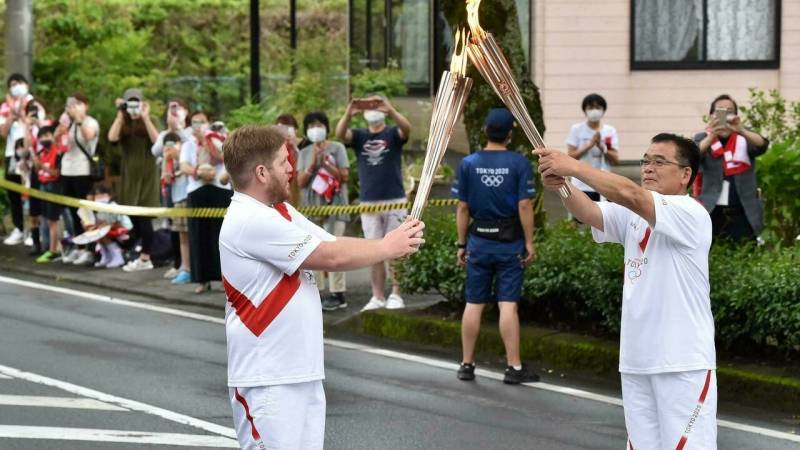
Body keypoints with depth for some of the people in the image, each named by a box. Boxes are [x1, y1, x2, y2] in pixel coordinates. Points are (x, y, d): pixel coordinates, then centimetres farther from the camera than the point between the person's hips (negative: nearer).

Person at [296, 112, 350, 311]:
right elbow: (300, 181, 4)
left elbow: (344, 176, -4)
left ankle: (337, 294, -7)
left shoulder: (337, 148, 3)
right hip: (311, 207, 4)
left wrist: (325, 162, -10)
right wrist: (313, 163, -8)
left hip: (334, 206, -4)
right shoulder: (305, 153, 13)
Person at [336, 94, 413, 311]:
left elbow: (407, 128, -21)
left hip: (395, 201, -2)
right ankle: (378, 297, 7)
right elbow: (340, 134, -14)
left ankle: (396, 295, 6)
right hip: (368, 203, 2)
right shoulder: (359, 136, 7)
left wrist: (390, 110, -41)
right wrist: (348, 114, -35)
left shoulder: (393, 134, 1)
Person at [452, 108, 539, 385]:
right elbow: (524, 206, -10)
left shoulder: (468, 164, 0)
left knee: (474, 304, 9)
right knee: (508, 305, -2)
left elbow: (462, 208, 2)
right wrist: (529, 243, -3)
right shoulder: (519, 164, -7)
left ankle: (467, 365, 15)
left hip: (479, 240, 2)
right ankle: (514, 367, -1)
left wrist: (462, 244, 8)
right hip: (510, 241, -2)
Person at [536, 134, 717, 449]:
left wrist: (573, 166, -26)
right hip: (635, 363, 7)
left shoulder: (691, 214, -11)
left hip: (684, 365, -7)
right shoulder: (631, 216, 12)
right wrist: (561, 185, -26)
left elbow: (630, 195, -25)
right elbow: (589, 212, -5)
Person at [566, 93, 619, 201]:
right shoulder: (576, 129, 0)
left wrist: (601, 147, -15)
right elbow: (571, 156, -6)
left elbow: (616, 159, 0)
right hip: (582, 185, -2)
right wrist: (590, 145, -15)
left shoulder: (610, 131, 5)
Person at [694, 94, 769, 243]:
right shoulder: (703, 139, 7)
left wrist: (742, 131, -32)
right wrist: (712, 136, -35)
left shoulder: (745, 138, 10)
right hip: (711, 213, -1)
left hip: (743, 214, 1)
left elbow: (762, 144, -11)